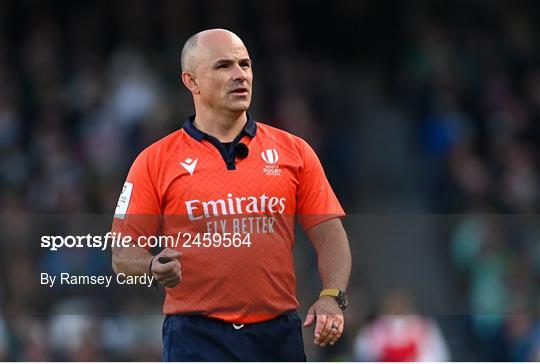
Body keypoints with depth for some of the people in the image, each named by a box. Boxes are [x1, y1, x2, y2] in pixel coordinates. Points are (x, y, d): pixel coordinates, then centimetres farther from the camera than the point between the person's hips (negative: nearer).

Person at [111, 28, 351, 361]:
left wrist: (332, 297, -9)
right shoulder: (156, 161, 4)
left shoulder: (293, 151, 10)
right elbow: (124, 254, 3)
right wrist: (155, 267, -19)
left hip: (279, 334, 3)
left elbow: (330, 235, 8)